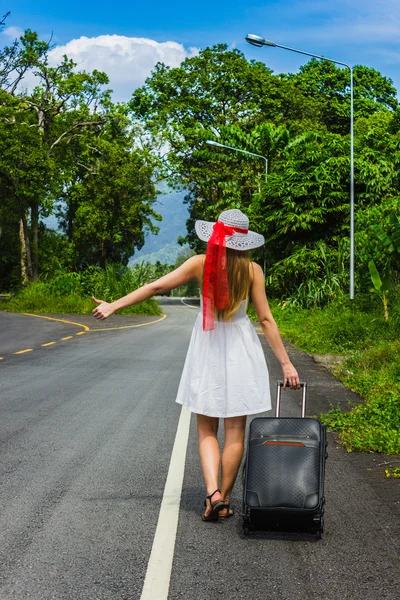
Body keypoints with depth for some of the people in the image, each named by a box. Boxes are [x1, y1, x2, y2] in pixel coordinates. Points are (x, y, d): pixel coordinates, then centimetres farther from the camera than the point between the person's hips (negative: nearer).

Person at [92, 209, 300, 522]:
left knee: (206, 429, 9)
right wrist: (285, 362, -2)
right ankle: (224, 500, 14)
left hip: (207, 347, 0)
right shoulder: (252, 270, -6)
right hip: (241, 347, 0)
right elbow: (266, 319, -7)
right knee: (235, 431, 8)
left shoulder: (201, 263, -6)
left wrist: (114, 305, 1)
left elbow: (157, 287, -6)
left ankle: (213, 492, -10)